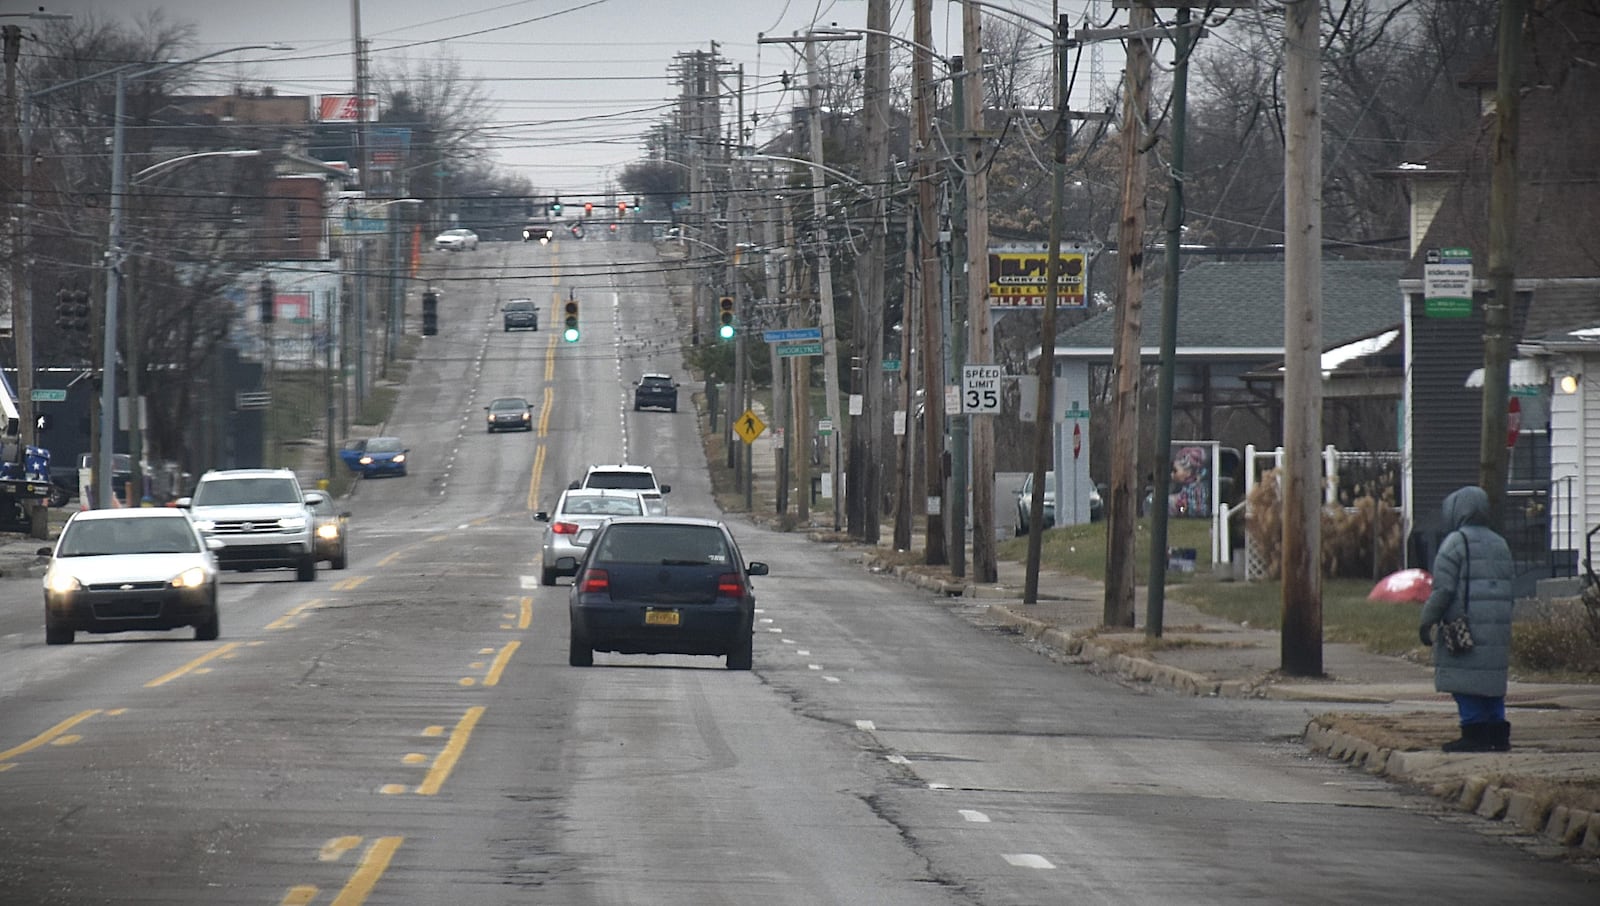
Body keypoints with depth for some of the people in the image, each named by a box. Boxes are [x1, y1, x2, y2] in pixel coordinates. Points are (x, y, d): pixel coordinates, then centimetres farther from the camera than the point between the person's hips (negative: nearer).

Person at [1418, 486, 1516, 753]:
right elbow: (1509, 586, 19)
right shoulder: (1500, 544, 16)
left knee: (1466, 683, -5)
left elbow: (1443, 589, -13)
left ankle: (1474, 732, -9)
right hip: (1498, 630, 7)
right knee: (1492, 681, 12)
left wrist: (1427, 622, -7)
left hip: (1465, 628, -7)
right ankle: (1498, 734, 10)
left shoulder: (1456, 542, -8)